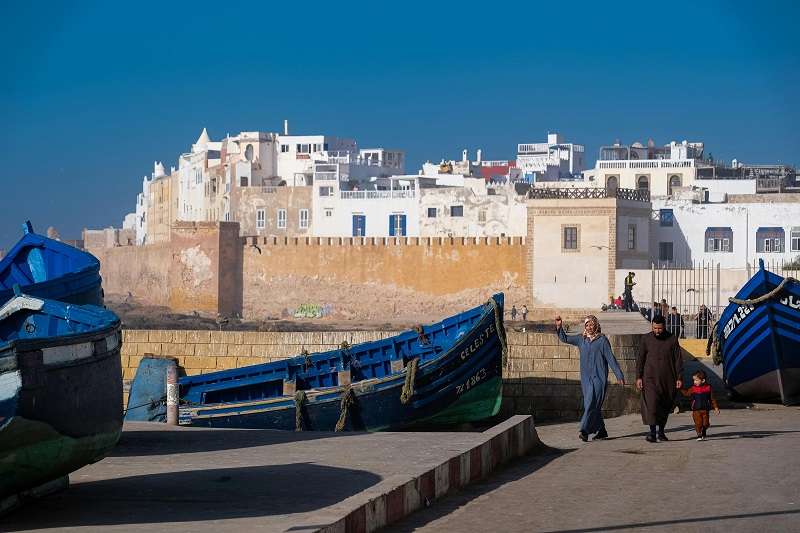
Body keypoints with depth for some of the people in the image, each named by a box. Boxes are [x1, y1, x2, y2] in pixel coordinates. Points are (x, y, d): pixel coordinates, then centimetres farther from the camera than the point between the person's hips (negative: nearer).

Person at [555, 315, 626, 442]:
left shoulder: (602, 340, -4)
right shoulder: (581, 339, 12)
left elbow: (610, 358, -4)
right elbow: (564, 338, 19)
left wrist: (619, 375, -6)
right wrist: (559, 327, 2)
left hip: (598, 378, -6)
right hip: (585, 378, 6)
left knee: (592, 404, -14)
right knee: (592, 406, 9)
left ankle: (584, 431, -21)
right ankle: (601, 431, 18)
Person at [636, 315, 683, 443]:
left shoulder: (672, 339, 4)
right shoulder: (646, 339, 4)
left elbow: (678, 360, 5)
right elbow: (640, 359, 6)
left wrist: (679, 378, -2)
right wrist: (639, 377, -1)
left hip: (668, 379, 2)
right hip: (650, 378, -2)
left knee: (665, 406, 7)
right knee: (651, 403, -16)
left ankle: (661, 431, 21)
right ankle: (652, 432, -19)